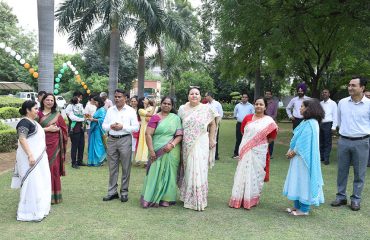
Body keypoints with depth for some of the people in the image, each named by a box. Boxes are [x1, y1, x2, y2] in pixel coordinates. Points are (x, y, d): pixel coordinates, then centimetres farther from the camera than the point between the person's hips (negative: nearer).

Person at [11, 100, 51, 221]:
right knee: (31, 184, -6)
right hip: (30, 158, -10)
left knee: (39, 183, 14)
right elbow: (22, 139, -23)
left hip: (39, 157, 10)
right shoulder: (24, 122, -14)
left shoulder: (33, 122, 14)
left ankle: (39, 208, 25)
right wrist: (30, 155, -27)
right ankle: (30, 212, 3)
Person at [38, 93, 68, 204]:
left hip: (54, 145, 1)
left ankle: (55, 195, 11)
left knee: (54, 168, 2)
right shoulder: (38, 113, 3)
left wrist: (57, 129, -3)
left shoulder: (57, 115, 9)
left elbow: (64, 129, 13)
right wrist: (47, 129, -12)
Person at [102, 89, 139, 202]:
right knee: (112, 167, 8)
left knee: (126, 167, 2)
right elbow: (104, 125, 12)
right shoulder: (110, 110, 12)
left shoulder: (131, 111, 1)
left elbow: (136, 127, -4)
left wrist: (123, 127, -14)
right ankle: (112, 192, 17)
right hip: (111, 140, 3)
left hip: (125, 140, -3)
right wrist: (110, 126, -9)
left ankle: (124, 192, 13)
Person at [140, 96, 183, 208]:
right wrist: (151, 150, -12)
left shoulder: (176, 118, 7)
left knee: (169, 174, 6)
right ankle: (151, 198, 10)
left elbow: (180, 135, 1)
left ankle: (166, 199, 16)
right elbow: (148, 134, -5)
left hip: (171, 152, 2)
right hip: (157, 152, -2)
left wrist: (172, 144, -15)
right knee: (155, 174, 1)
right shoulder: (155, 117, 1)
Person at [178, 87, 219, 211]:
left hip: (201, 144, -2)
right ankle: (188, 197, 26)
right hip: (187, 145, 2)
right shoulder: (182, 109, 5)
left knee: (199, 170, -2)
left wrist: (211, 139, 0)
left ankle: (199, 200, 10)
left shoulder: (206, 109, -2)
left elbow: (213, 124, 4)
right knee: (188, 170, 10)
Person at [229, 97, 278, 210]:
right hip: (246, 151, 2)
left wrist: (262, 143, 4)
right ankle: (239, 199, 16)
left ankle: (252, 199, 21)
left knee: (255, 174, 6)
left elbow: (272, 136, 2)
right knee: (243, 174, 7)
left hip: (259, 152, -2)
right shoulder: (248, 117, 4)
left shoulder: (269, 121, -4)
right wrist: (248, 141, 8)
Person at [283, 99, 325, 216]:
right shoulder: (306, 122, 11)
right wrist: (291, 150, 1)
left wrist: (293, 152, -11)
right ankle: (297, 205, 25)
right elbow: (297, 138, 12)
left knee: (304, 181, 0)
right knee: (298, 181, 15)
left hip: (304, 158, -9)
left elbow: (304, 142, -21)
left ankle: (304, 209, 11)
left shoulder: (311, 123, -19)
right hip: (299, 157, 9)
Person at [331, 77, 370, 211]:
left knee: (359, 173, 7)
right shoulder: (342, 102, 1)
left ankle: (356, 199, 20)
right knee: (342, 170, 11)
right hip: (343, 141, 3)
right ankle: (341, 197, 23)